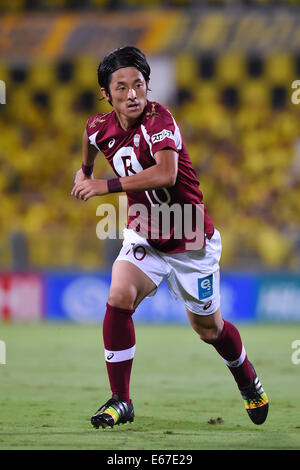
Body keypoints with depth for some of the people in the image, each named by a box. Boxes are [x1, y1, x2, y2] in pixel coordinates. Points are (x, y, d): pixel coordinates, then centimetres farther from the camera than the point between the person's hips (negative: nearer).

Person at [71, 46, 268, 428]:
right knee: (119, 298, -23)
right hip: (144, 236, 4)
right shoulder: (101, 127, -7)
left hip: (191, 241, -4)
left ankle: (248, 382, 43)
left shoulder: (158, 119, -25)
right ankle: (120, 401, -13)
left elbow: (166, 174, -42)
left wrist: (105, 186, -38)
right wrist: (85, 169, 36)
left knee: (209, 328, 11)